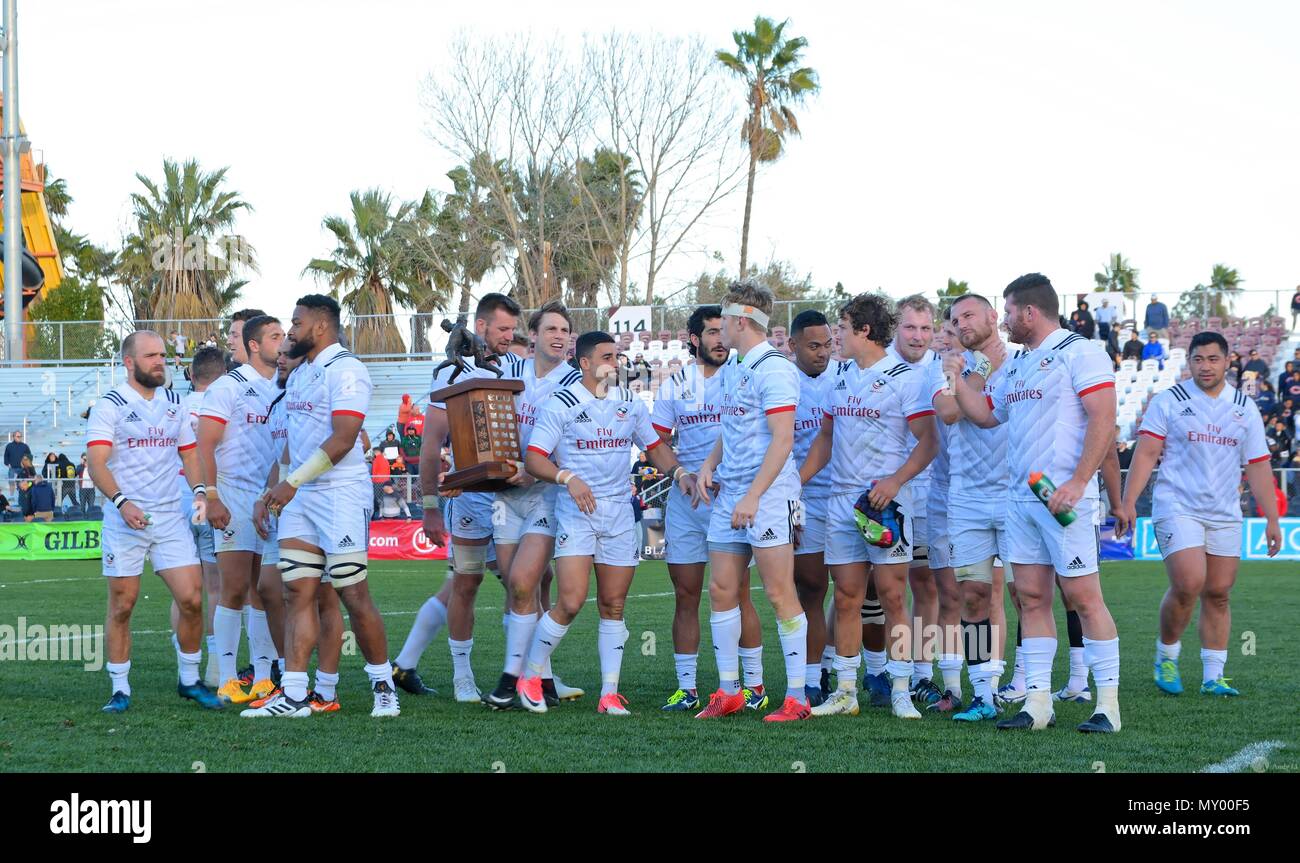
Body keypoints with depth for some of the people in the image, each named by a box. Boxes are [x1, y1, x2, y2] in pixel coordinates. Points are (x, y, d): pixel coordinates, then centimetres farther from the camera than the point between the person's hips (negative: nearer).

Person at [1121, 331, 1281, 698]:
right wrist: (1128, 501, -13)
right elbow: (1146, 453, -4)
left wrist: (1272, 520, 9)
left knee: (1217, 594, 2)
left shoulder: (1245, 409, 11)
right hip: (1177, 509, -4)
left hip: (1225, 516, 4)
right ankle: (1166, 657, 7)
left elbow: (1258, 468, 13)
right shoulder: (1167, 402, 0)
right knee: (1188, 585, -16)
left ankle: (1213, 677, 9)